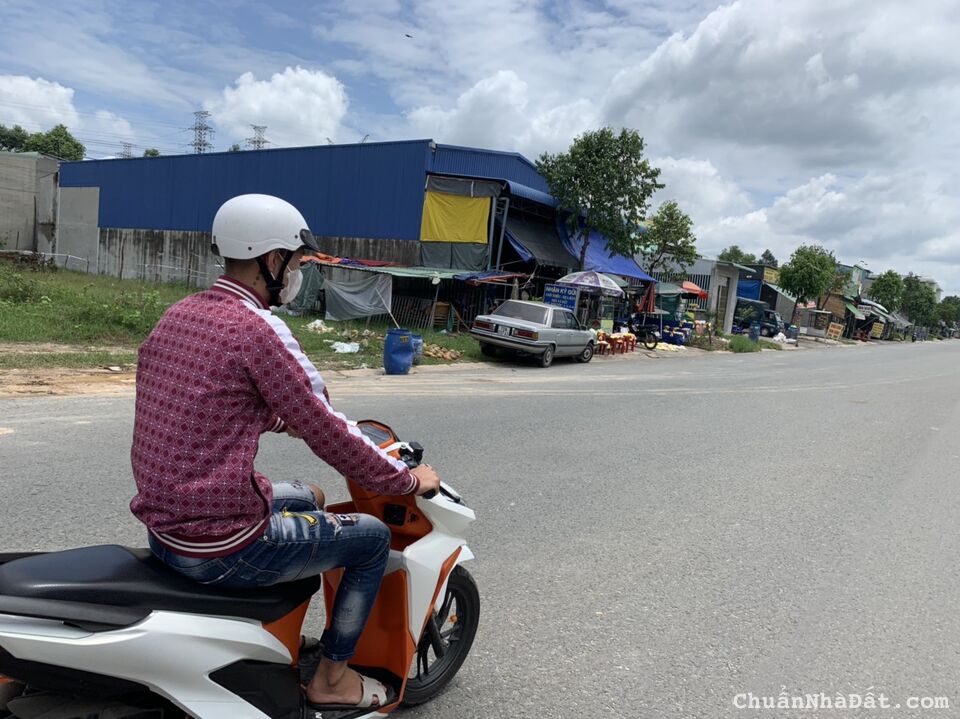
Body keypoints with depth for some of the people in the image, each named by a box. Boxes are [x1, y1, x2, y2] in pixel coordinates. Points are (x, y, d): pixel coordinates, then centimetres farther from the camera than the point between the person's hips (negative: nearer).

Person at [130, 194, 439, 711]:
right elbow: (327, 435, -18)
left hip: (162, 525, 9)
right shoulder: (257, 329, -20)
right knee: (372, 537, 10)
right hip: (222, 546, -9)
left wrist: (282, 418, 28)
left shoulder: (176, 315, 6)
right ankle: (331, 677, 24)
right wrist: (409, 480, -5)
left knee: (307, 499, 31)